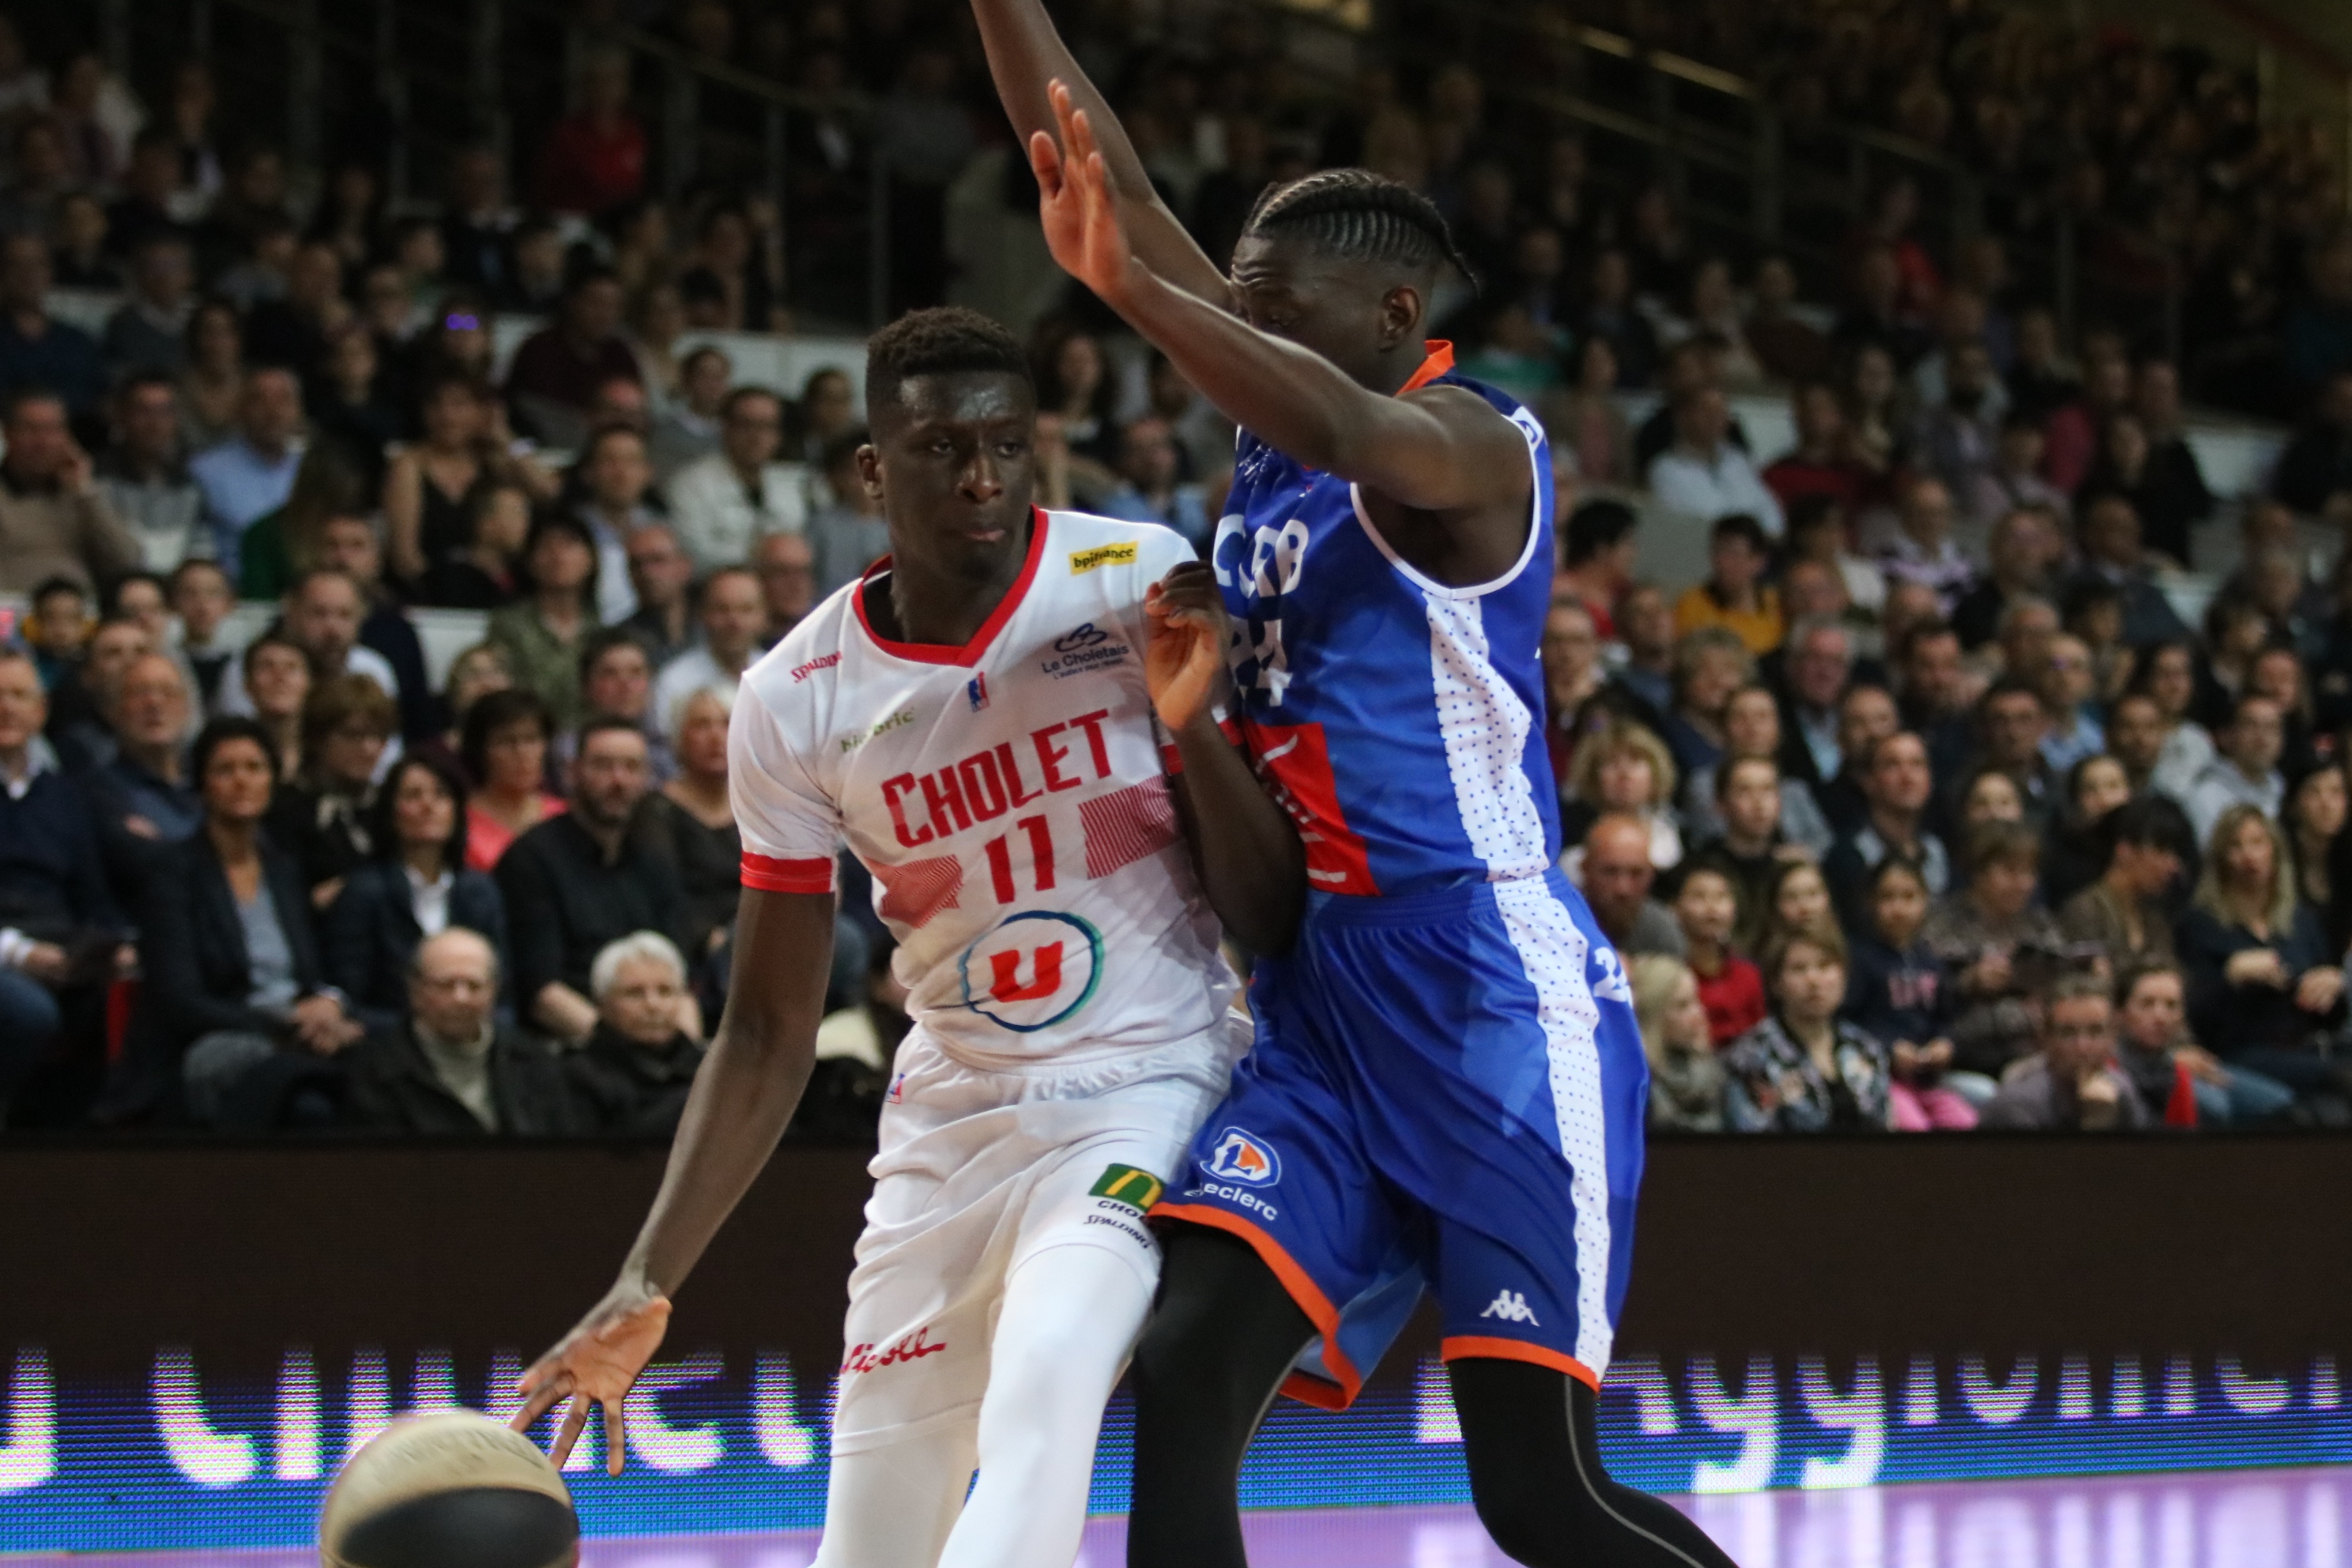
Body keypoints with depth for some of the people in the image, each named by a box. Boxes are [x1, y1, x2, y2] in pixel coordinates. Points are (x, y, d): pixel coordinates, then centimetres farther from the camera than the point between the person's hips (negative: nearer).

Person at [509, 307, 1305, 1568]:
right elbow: (769, 1031, 1)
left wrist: (1190, 725, -24)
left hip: (1143, 1096, -3)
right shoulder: (796, 701, -5)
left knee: (1045, 1374, -33)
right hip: (949, 1122, 3)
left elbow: (1273, 919, -7)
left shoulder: (1136, 583, -10)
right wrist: (645, 1287, -6)